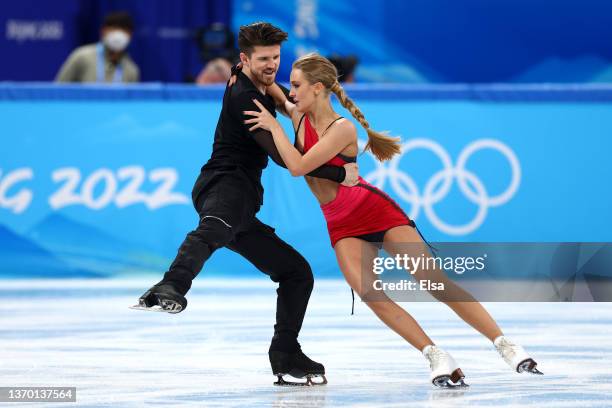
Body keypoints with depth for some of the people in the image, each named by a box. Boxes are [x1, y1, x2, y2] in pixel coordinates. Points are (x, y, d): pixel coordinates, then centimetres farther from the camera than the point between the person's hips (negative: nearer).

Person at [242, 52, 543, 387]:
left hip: (376, 210, -6)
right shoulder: (299, 115, 1)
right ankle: (437, 357, -16)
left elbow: (298, 167, -27)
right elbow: (278, 99, 22)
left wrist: (273, 125, -20)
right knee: (368, 292, -21)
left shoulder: (342, 129, -19)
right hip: (342, 226, 6)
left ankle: (506, 346, -10)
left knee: (436, 281, -13)